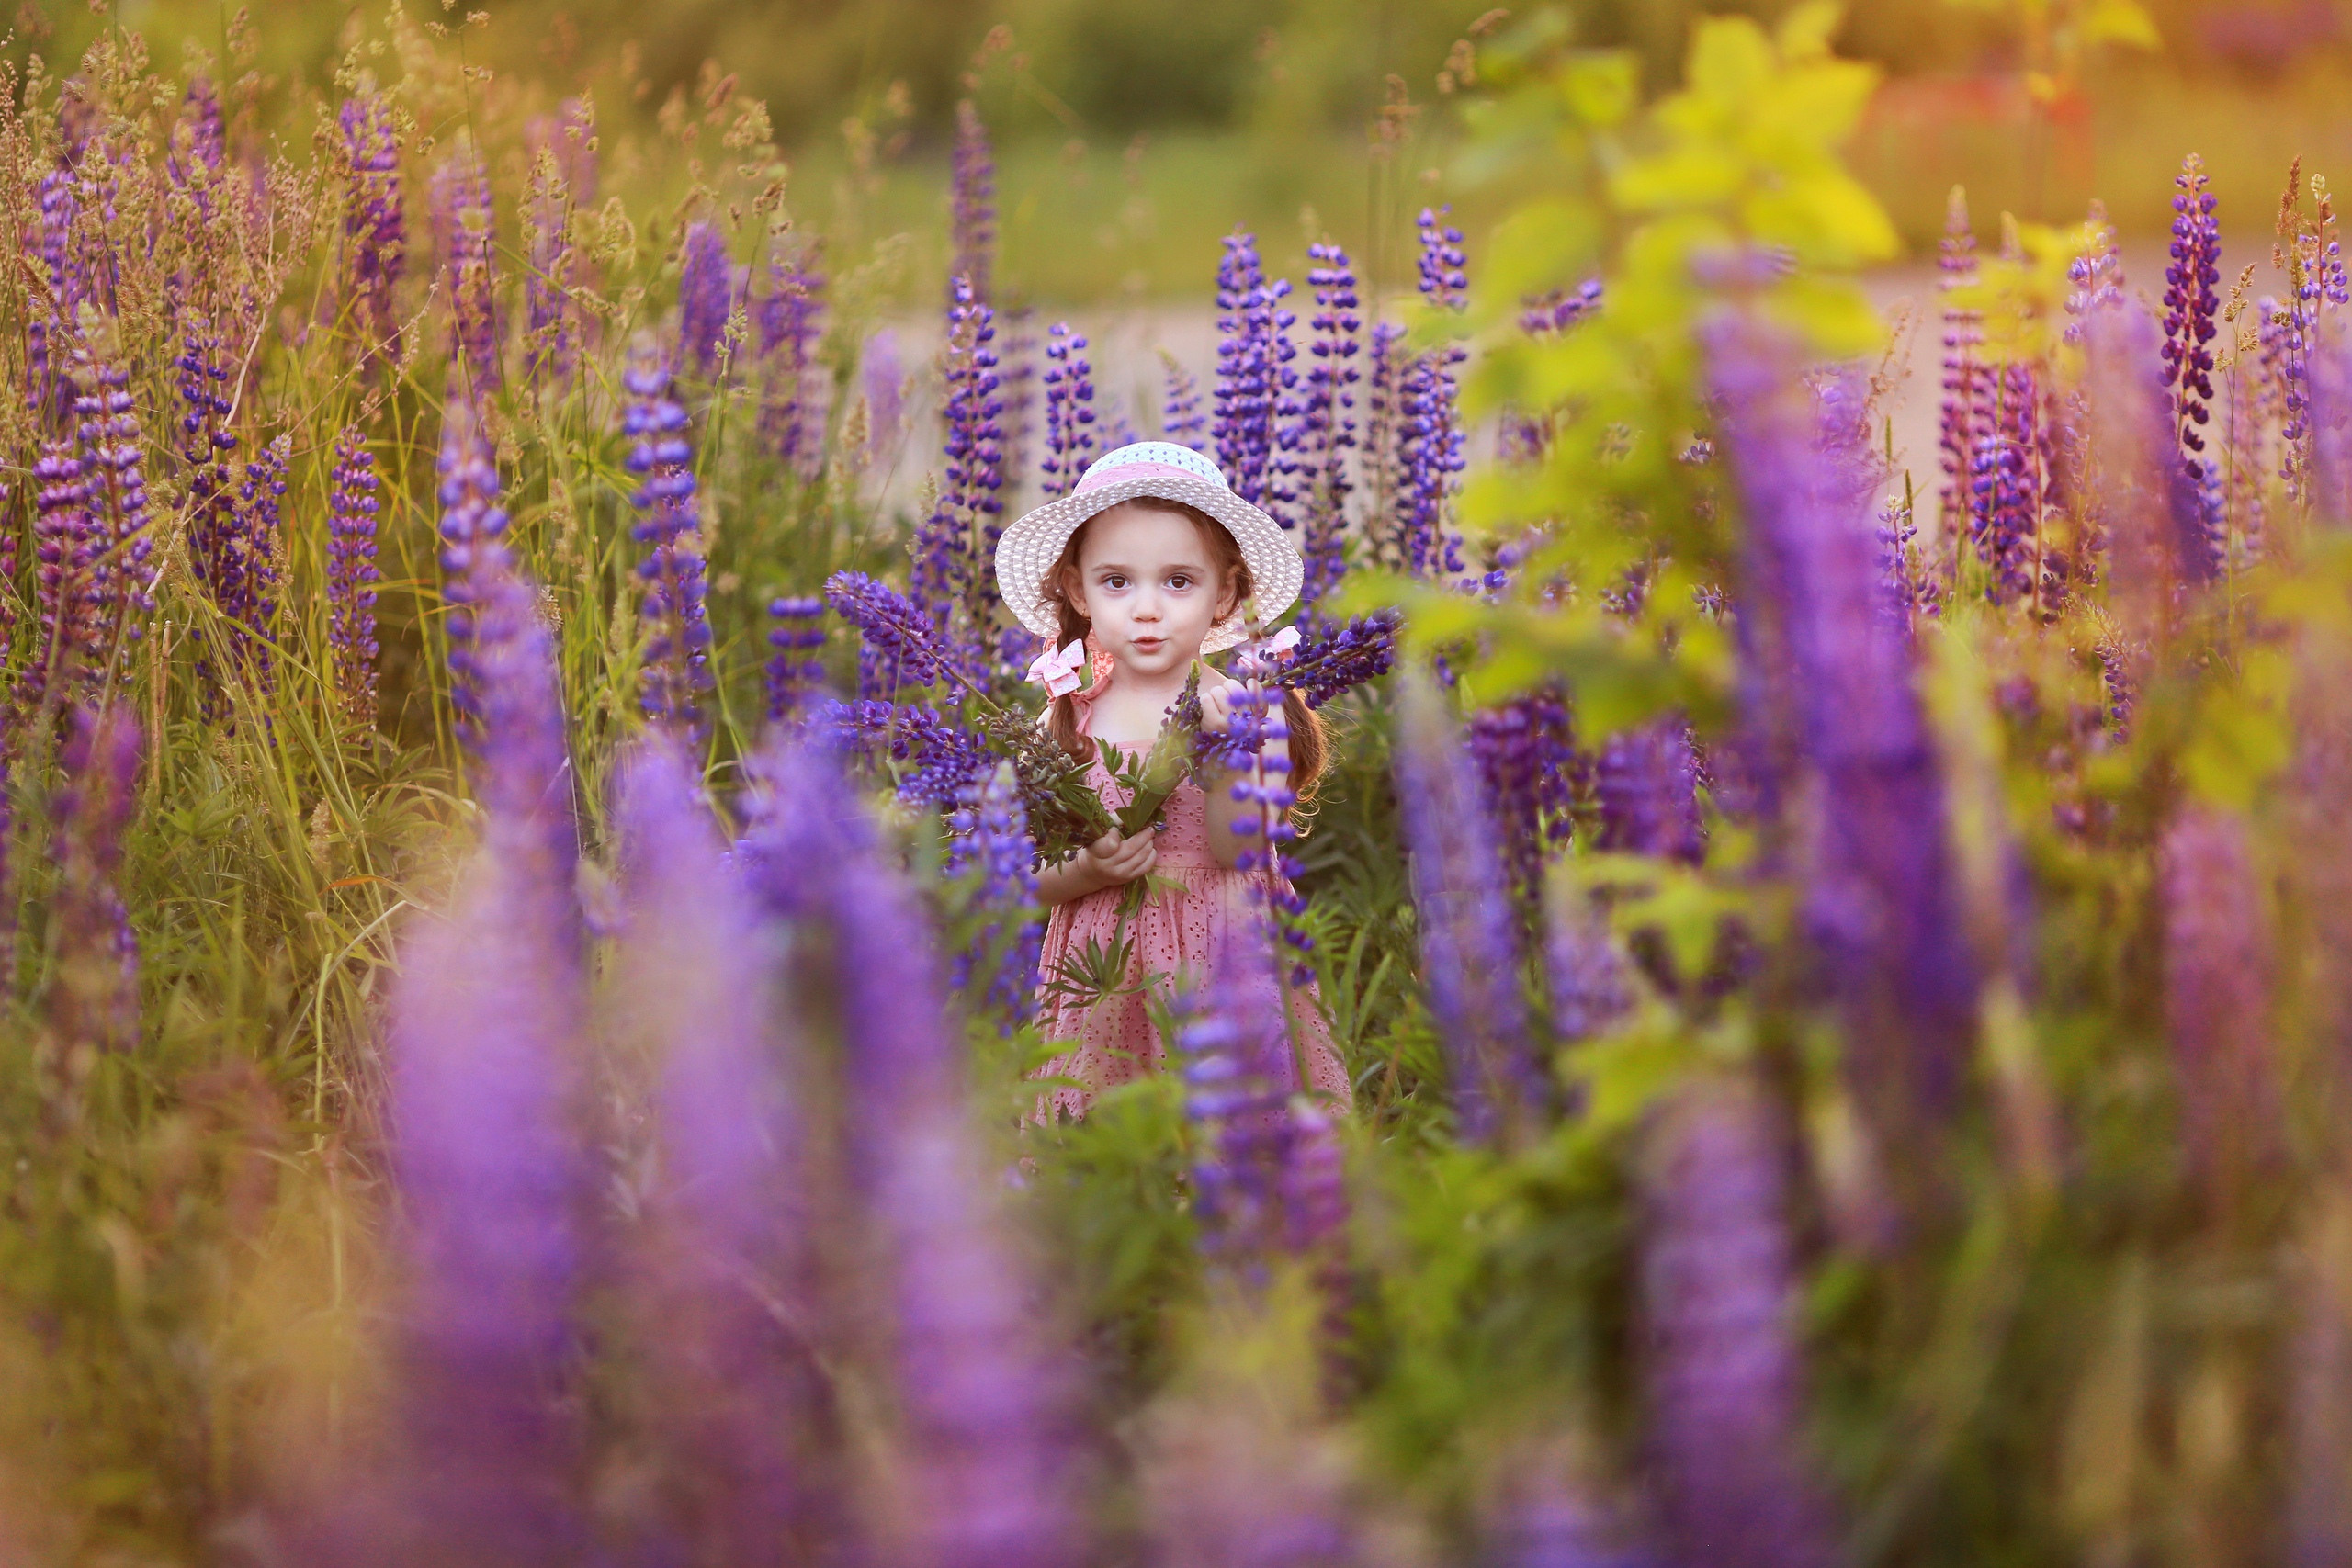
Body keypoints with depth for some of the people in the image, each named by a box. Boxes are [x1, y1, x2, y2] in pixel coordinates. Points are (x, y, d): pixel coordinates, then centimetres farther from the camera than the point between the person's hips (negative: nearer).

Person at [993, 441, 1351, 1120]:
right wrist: (1087, 872, -15)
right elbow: (1031, 878, 5)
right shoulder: (1067, 723, 2)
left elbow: (1236, 853, -12)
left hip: (1221, 963, -2)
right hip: (1106, 977, 2)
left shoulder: (1245, 708, -3)